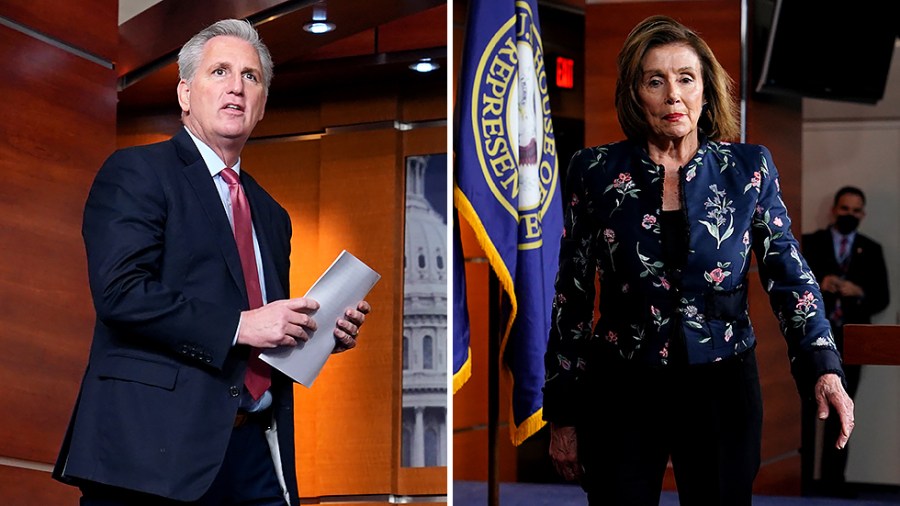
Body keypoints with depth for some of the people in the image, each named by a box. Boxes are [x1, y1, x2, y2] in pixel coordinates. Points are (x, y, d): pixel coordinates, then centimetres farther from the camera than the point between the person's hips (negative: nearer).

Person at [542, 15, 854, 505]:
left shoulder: (748, 168, 0)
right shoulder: (596, 171, -2)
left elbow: (788, 275, -1)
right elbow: (571, 298, 2)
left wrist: (824, 370, -17)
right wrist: (563, 416, 2)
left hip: (722, 389, 1)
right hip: (622, 390, 0)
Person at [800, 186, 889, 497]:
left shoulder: (871, 251, 11)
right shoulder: (810, 242, 4)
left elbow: (882, 298, 6)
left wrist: (859, 293, -13)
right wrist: (817, 284, -20)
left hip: (850, 340, 2)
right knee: (805, 408, -3)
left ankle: (833, 478, 8)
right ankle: (802, 477, -1)